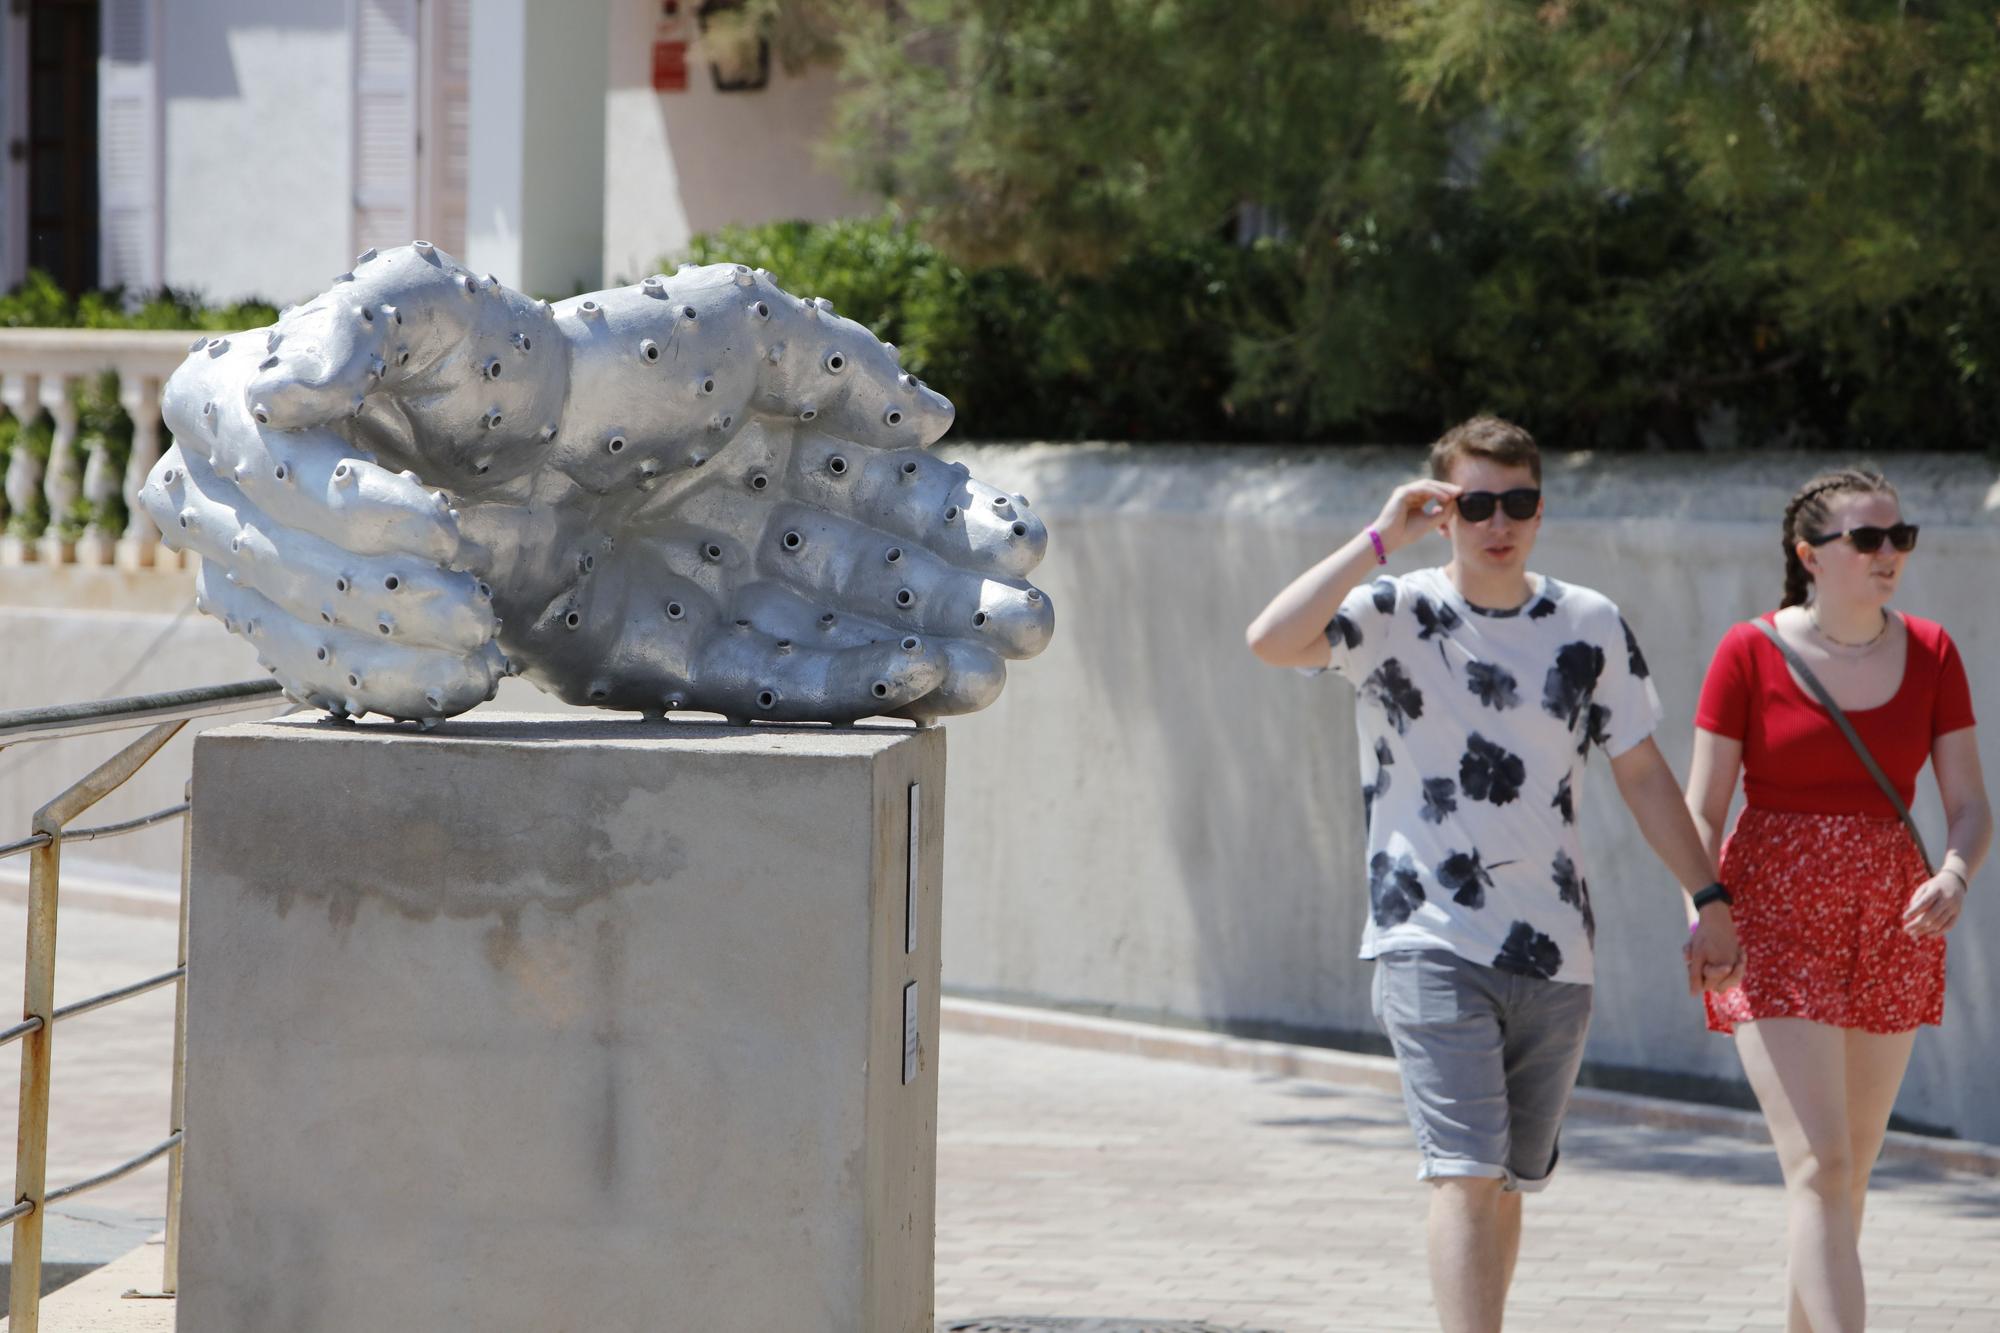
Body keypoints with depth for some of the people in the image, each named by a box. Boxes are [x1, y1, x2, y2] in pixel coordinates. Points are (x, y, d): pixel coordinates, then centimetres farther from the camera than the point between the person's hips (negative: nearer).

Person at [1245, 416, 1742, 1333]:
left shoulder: (1592, 628, 7)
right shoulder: (1394, 618, -2)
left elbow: (1642, 775, 14)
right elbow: (1272, 639, -20)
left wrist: (1708, 900, 10)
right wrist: (1379, 541, -18)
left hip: (1555, 953, 4)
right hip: (1433, 946, -4)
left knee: (1509, 1182, 11)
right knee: (1466, 1173, -15)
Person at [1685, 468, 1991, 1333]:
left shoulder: (1930, 654, 4)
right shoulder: (1750, 654, -6)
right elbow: (1699, 812, -4)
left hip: (1891, 932, 4)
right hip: (1776, 933, -4)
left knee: (1849, 1169, 13)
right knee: (1820, 1169, -14)